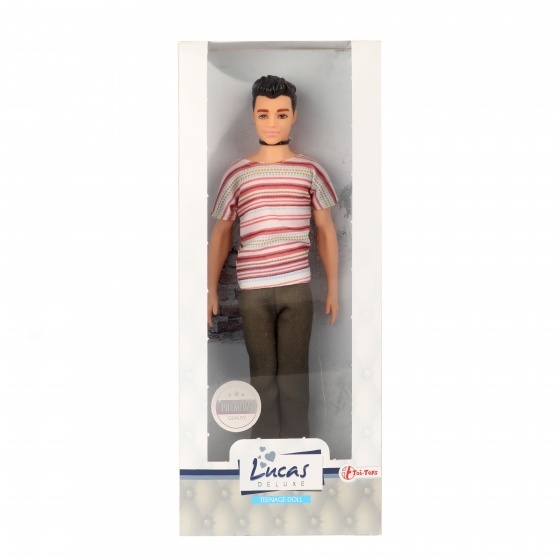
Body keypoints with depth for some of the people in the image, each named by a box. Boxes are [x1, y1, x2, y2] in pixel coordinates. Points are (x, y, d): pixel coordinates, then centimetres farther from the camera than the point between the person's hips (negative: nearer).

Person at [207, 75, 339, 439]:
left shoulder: (310, 171, 4)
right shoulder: (237, 173, 5)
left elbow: (326, 230, 9)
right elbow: (221, 233, 11)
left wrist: (333, 286, 7)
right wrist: (211, 289, 7)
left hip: (297, 288, 0)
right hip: (252, 291, 1)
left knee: (294, 372, 6)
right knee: (262, 372, 8)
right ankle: (265, 439, 20)